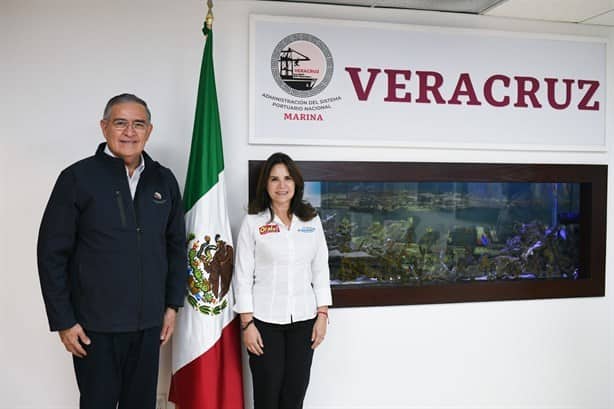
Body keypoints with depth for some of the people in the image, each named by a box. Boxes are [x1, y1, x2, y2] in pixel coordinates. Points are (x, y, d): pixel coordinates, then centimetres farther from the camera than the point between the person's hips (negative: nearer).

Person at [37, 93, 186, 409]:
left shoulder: (164, 180, 4)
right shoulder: (78, 177, -7)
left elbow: (176, 246, 10)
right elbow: (51, 253, -6)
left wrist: (172, 304, 8)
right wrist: (63, 321, -7)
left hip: (149, 322, 4)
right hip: (95, 324, -3)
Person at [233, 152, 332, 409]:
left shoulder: (311, 220, 6)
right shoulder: (252, 222, -2)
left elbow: (321, 271, 8)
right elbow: (243, 276, -3)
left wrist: (322, 315, 2)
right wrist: (247, 323, -7)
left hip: (303, 319, 2)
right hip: (265, 320, -2)